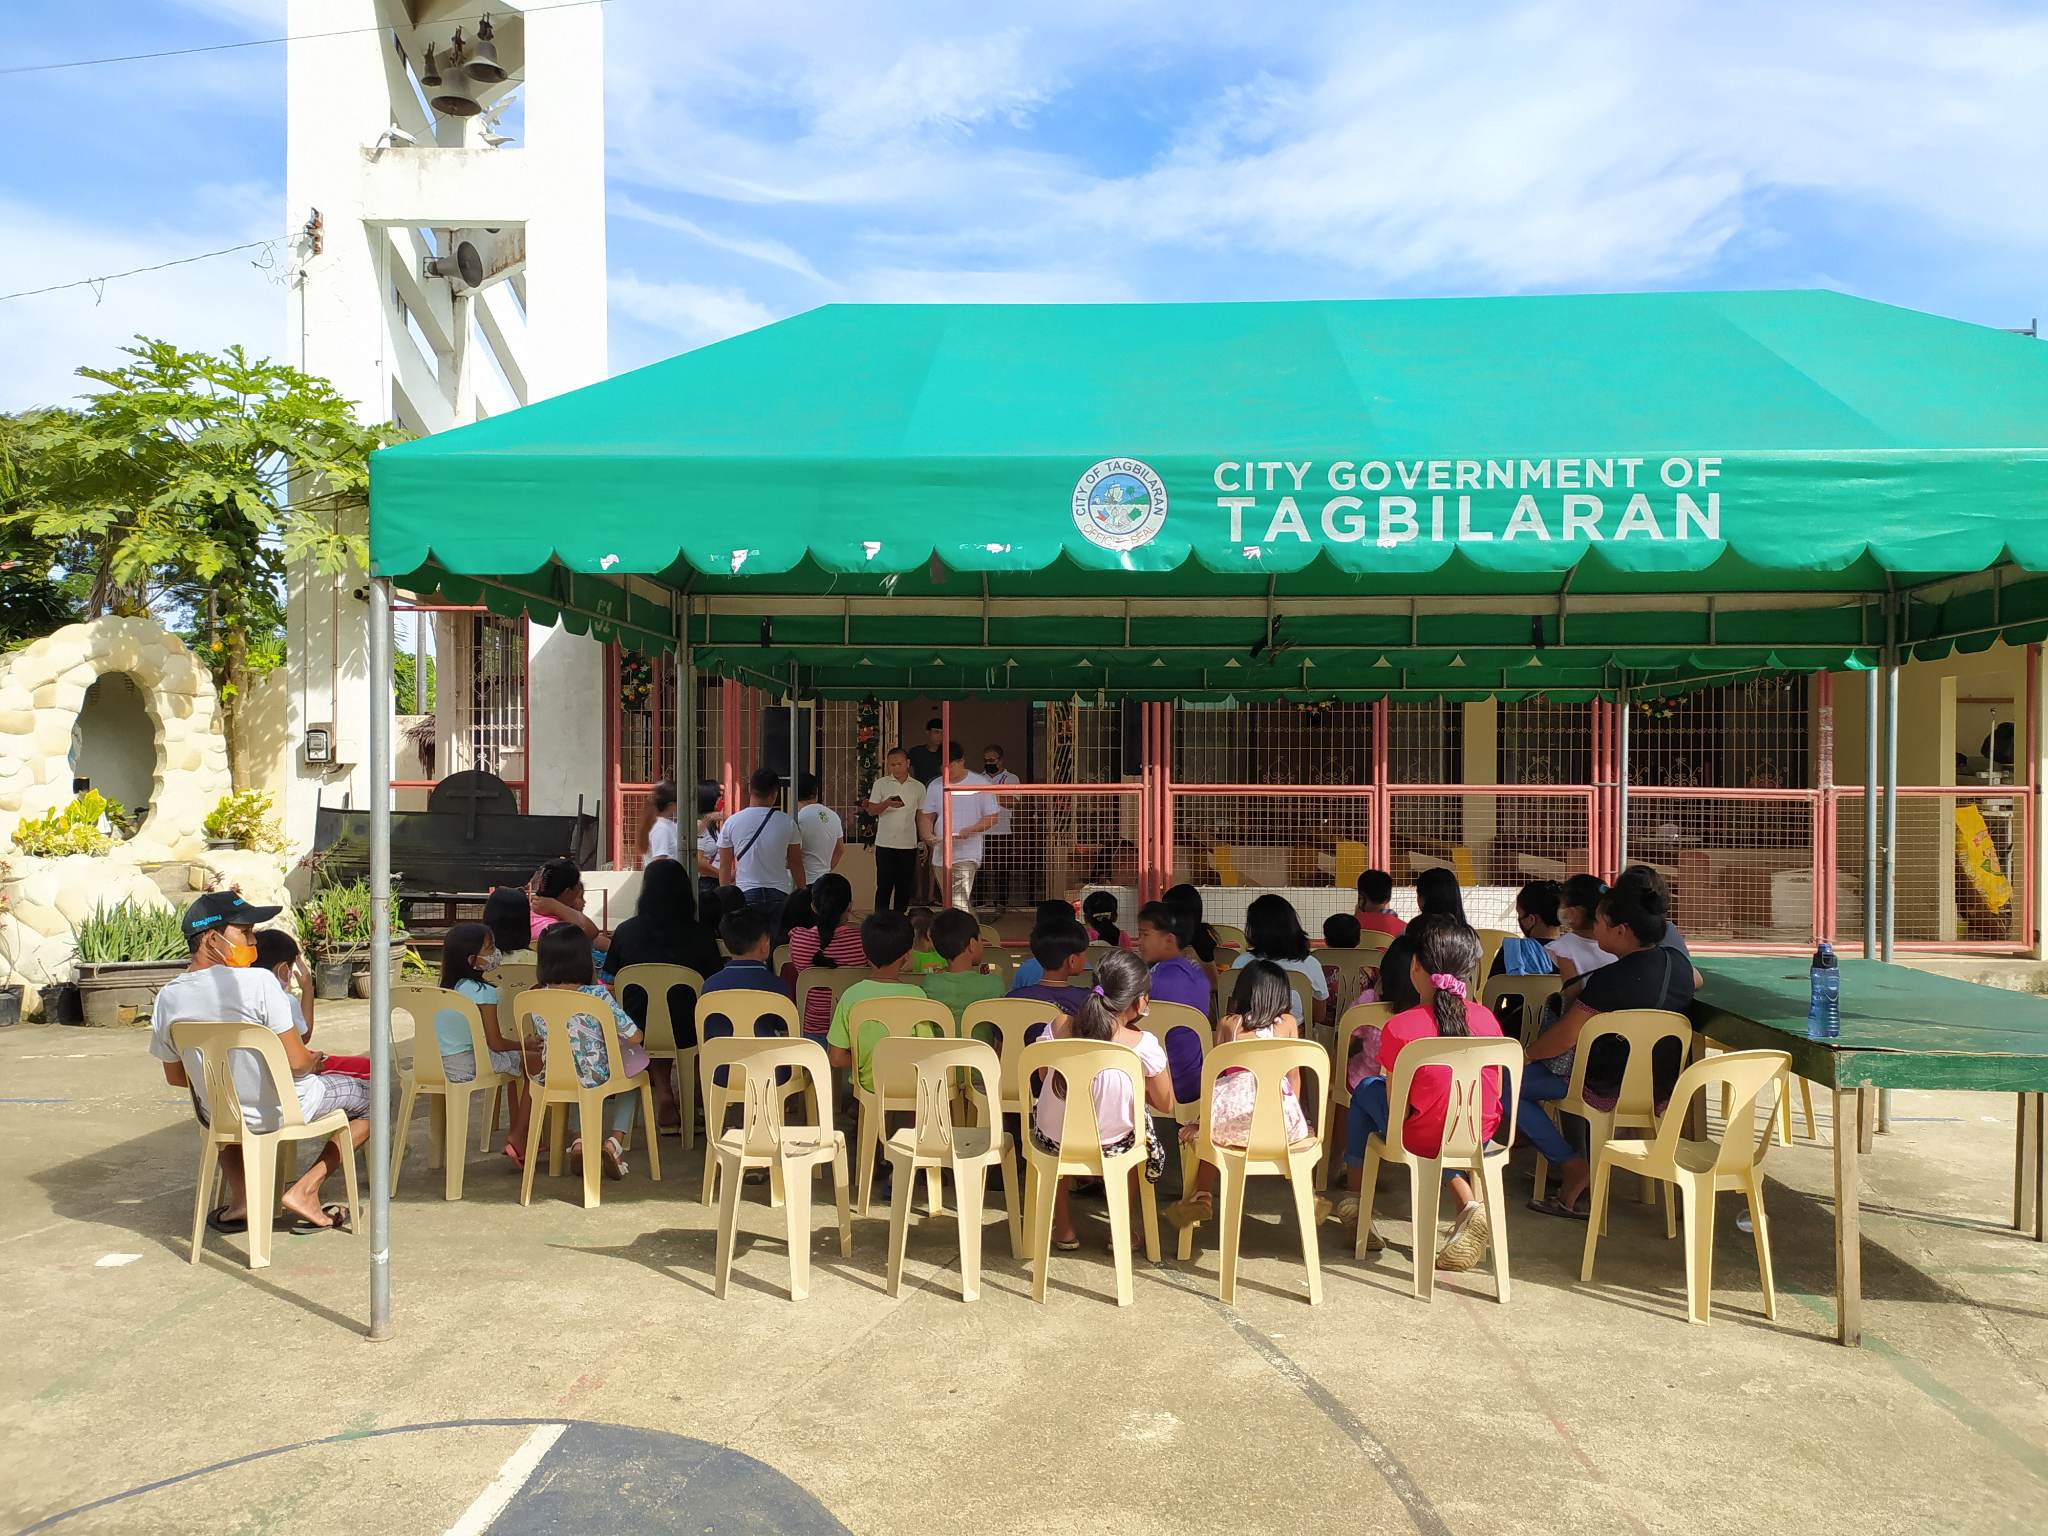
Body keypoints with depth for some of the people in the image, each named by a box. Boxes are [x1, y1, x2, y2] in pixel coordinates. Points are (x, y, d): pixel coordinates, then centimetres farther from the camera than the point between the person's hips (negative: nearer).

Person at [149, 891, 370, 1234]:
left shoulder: (167, 998, -7)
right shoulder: (258, 982, -25)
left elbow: (175, 1077, 6)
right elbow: (296, 1062, -23)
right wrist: (315, 1061, 1)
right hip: (286, 1110, -6)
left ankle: (240, 1196, 23)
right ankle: (304, 1191, 6)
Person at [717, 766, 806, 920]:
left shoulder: (732, 822, -2)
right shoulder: (787, 823, -2)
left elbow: (724, 866, 4)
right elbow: (796, 864, 5)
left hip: (746, 894, 0)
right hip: (780, 894, 1)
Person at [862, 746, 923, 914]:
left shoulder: (918, 787, 7)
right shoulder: (880, 784, 2)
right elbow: (871, 811, -2)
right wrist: (887, 803, -21)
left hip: (909, 845, 2)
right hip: (885, 843, -2)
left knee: (904, 887, 6)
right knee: (884, 886, -3)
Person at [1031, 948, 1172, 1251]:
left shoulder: (1060, 1028, -17)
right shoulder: (1143, 1045, -24)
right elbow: (1166, 1105, -11)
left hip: (1052, 1142, 2)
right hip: (1111, 1148, -1)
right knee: (1142, 1123, 32)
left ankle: (1063, 1226, 41)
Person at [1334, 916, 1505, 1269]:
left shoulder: (1399, 1028, -19)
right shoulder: (1487, 1020, -6)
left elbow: (1397, 1111, -13)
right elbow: (1496, 1092, 4)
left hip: (1421, 1140, -4)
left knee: (1366, 1090, 24)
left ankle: (1356, 1204, 33)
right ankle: (1470, 1204, 16)